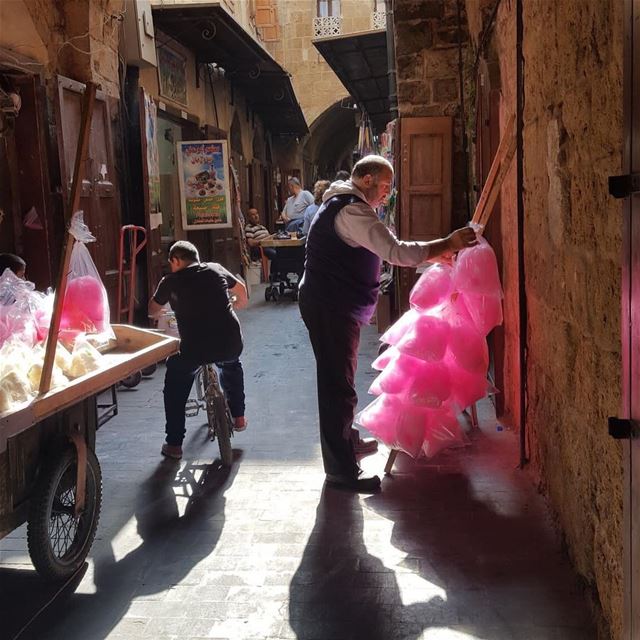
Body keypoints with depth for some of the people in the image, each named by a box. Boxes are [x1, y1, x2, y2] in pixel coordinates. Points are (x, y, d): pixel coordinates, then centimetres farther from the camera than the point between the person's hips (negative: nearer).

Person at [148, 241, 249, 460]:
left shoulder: (171, 281, 5)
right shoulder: (216, 269, 12)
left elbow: (152, 311, 19)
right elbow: (241, 291, 28)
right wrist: (236, 306, 49)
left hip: (194, 349, -3)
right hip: (231, 344, 3)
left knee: (175, 386, 24)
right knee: (232, 365, 38)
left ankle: (174, 444, 21)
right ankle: (238, 417, 40)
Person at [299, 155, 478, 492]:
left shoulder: (343, 205, 17)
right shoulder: (352, 210, -19)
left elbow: (384, 248, 21)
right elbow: (396, 252, -27)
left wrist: (434, 252, 13)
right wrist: (447, 244, -20)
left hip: (333, 306, 11)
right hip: (330, 309, -11)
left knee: (338, 380, 22)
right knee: (339, 386, -7)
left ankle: (345, 442, 39)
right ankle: (341, 469, 0)